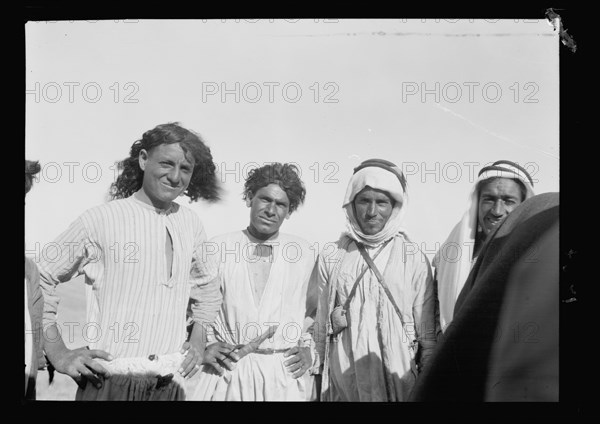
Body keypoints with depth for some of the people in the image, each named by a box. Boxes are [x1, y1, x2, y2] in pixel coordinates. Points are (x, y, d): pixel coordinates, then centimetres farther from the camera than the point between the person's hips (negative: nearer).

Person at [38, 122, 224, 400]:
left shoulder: (190, 224, 7)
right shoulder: (99, 220, -6)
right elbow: (39, 279, -1)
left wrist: (199, 340, 11)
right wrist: (59, 355, -5)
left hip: (171, 384, 4)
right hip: (109, 383, -4)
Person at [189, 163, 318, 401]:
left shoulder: (302, 253, 3)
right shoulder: (216, 248, -2)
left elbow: (314, 308, 15)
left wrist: (309, 348, 2)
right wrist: (207, 344, -5)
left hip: (286, 375, 1)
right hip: (227, 372, -1)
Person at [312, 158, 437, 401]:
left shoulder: (414, 260, -2)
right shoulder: (331, 258, 1)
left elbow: (427, 335, 1)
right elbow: (320, 328, 7)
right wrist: (318, 374, 7)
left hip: (399, 383, -1)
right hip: (343, 385, 1)